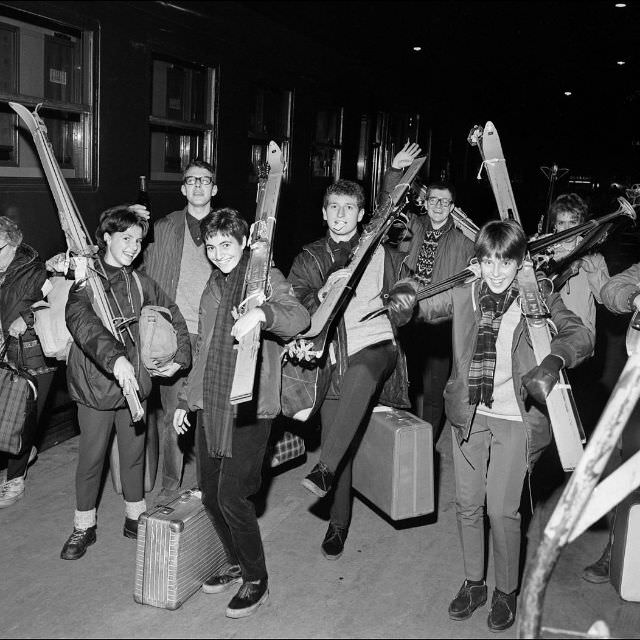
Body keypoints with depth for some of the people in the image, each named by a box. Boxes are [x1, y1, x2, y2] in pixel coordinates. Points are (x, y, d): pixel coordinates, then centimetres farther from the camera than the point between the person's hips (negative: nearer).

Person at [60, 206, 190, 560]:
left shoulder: (140, 282, 6)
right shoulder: (84, 279, -11)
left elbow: (174, 318, 15)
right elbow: (81, 321, -31)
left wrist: (180, 357, 2)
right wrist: (114, 358, -45)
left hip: (134, 382, 4)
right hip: (96, 383, -4)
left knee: (134, 453, 15)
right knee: (91, 459, 8)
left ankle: (136, 517, 34)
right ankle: (83, 527, 27)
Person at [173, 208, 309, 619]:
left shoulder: (266, 277, -4)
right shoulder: (213, 287, 16)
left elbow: (299, 317, -23)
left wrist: (262, 313, -42)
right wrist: (186, 399, 22)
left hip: (249, 407, -7)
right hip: (210, 404, 7)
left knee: (232, 496, -9)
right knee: (210, 495, 11)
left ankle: (256, 581, 11)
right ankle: (238, 565, 32)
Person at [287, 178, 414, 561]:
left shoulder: (384, 255, 13)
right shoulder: (308, 259, 14)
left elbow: (405, 308, 17)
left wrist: (387, 307, -2)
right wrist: (324, 291, -17)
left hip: (376, 346, -2)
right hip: (332, 357, 2)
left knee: (359, 373, -39)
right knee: (337, 441, 0)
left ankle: (325, 469, -37)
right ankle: (339, 524, 17)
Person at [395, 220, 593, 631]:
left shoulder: (539, 299, -7)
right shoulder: (464, 295, 0)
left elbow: (581, 335, -16)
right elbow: (423, 308, 5)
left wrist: (554, 358, -37)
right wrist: (404, 297, -19)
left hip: (516, 418, -3)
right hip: (470, 415, 3)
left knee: (502, 510, 0)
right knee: (468, 504, 12)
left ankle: (507, 591, 24)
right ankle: (473, 583, 33)